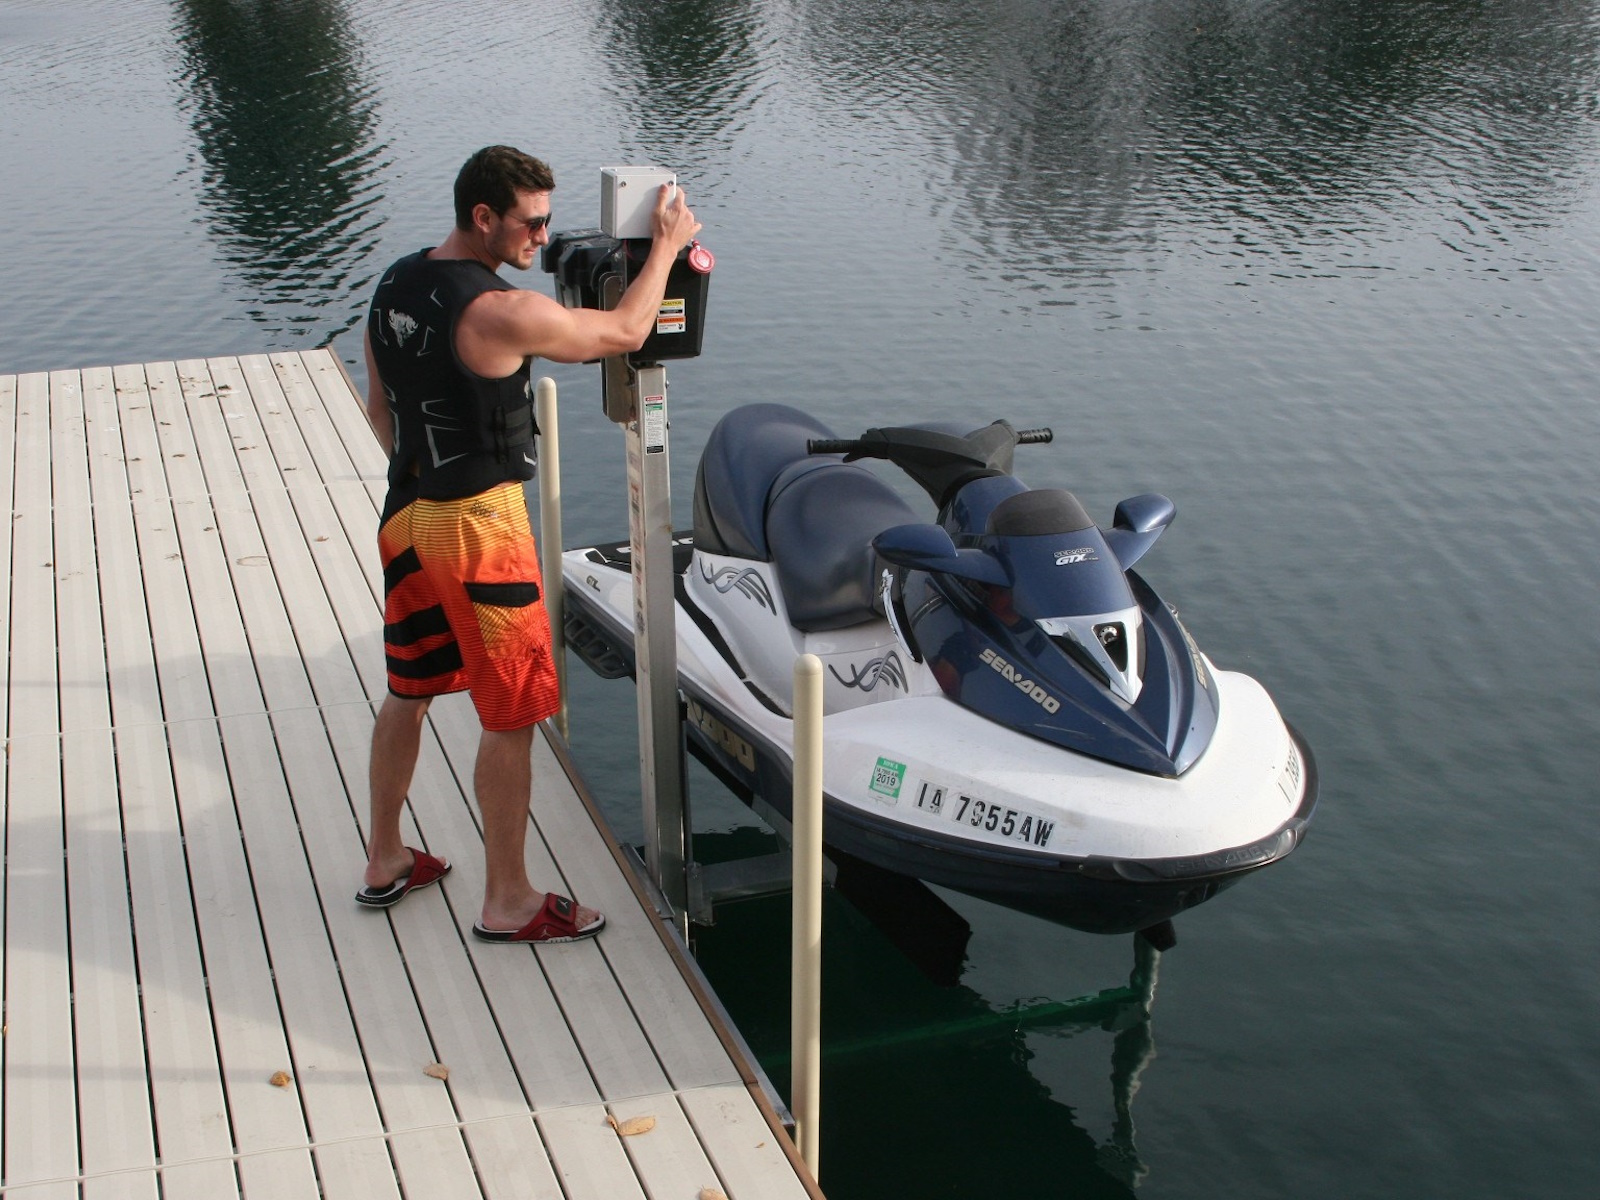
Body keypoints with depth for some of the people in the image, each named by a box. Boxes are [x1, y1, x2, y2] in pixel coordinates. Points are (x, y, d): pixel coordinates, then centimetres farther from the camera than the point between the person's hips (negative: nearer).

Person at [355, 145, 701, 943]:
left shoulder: (394, 286, 4)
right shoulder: (499, 312, -22)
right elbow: (625, 332, -11)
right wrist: (666, 247, 2)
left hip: (406, 515, 9)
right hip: (478, 527, -9)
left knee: (408, 692, 21)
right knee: (511, 717, 3)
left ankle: (385, 862, 36)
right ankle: (507, 903, 15)